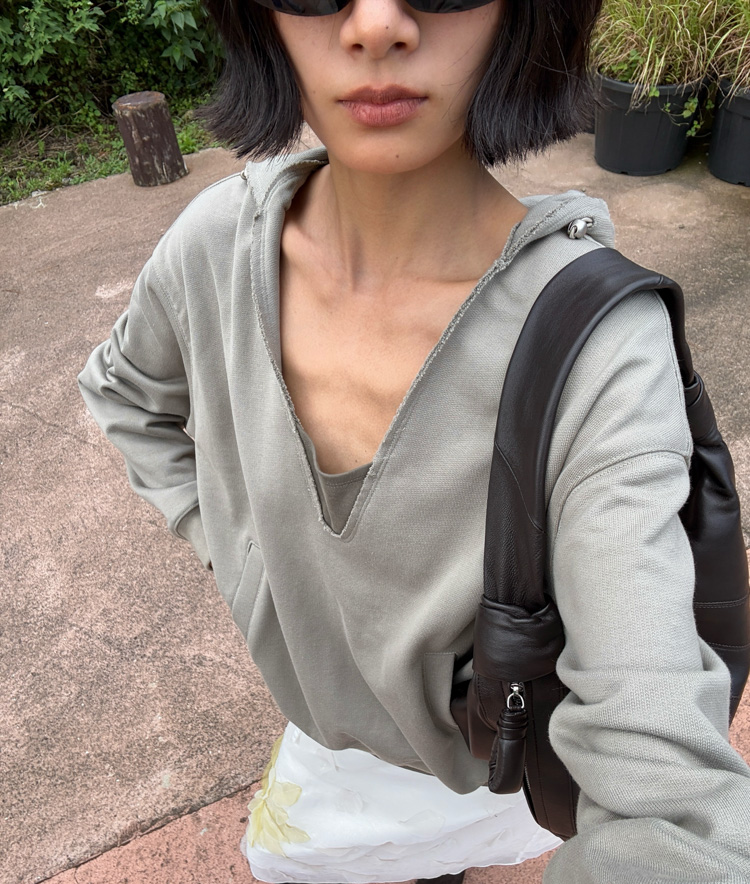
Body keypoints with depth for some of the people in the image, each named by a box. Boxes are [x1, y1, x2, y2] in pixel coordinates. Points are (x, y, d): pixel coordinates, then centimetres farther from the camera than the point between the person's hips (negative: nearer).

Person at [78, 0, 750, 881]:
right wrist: (227, 544, -7)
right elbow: (128, 391, 1)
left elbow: (664, 799, -39)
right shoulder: (222, 239, -23)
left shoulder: (603, 346, -36)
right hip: (332, 723, 4)